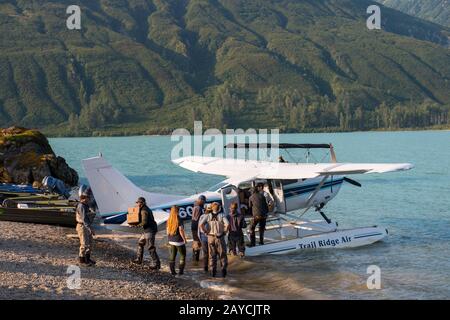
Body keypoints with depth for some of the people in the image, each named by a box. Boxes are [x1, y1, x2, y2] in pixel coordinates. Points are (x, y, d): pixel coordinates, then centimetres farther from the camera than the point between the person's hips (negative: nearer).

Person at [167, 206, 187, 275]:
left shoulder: (169, 220, 2)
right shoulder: (179, 220, -16)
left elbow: (167, 231, 9)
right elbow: (181, 231, -18)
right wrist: (184, 239, -9)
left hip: (171, 241, 5)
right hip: (179, 241, -5)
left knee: (172, 257, 9)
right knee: (182, 256, 10)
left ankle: (172, 271, 9)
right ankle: (180, 270, 6)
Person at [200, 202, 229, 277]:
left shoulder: (208, 216, -2)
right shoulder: (222, 215, -7)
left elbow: (201, 224, -14)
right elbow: (227, 224, -24)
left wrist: (206, 232, -3)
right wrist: (224, 232, -9)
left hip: (210, 237, 2)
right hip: (220, 238, -2)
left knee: (212, 255, 12)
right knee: (222, 255, 10)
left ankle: (213, 271, 12)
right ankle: (223, 268, 1)